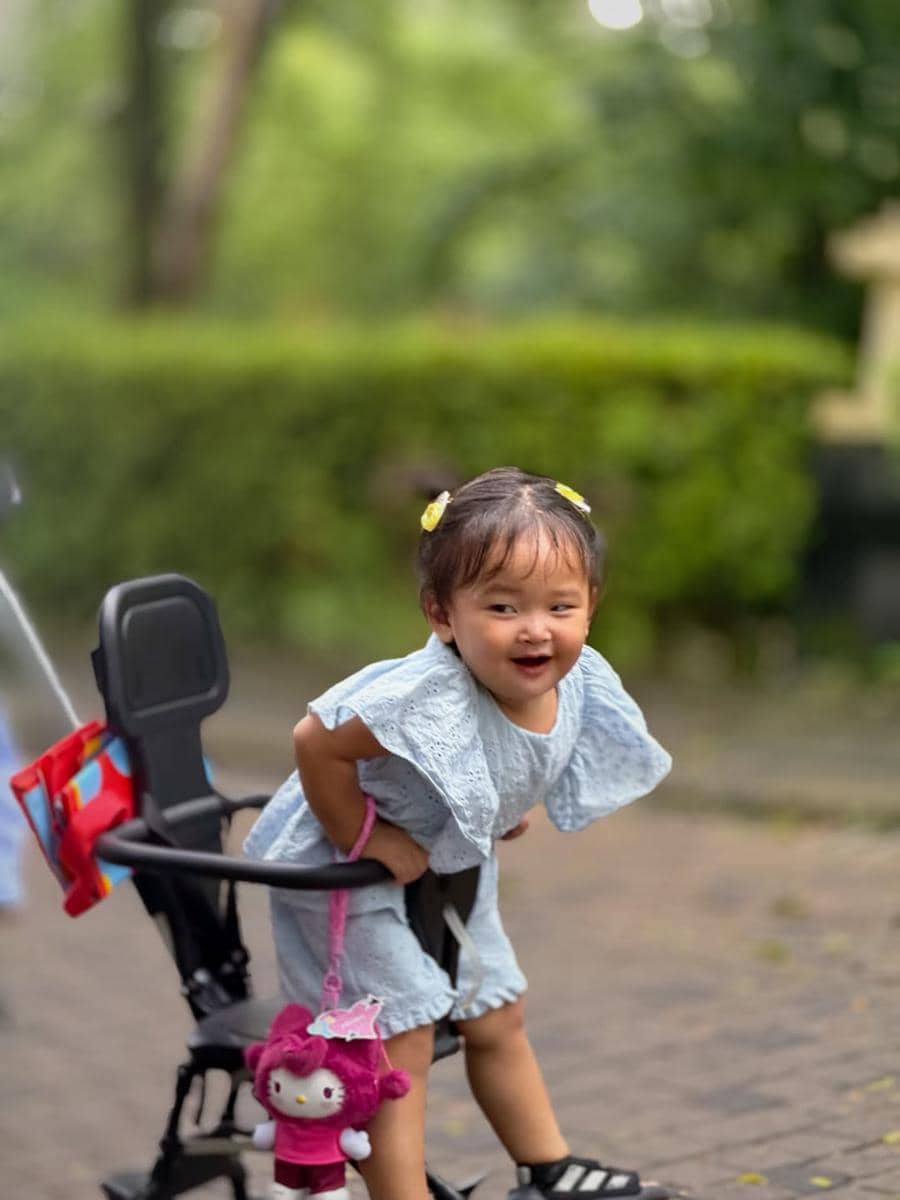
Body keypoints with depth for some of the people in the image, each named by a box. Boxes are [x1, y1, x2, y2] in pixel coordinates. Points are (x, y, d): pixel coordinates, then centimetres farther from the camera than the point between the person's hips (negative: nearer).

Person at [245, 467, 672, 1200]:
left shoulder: (579, 684, -15)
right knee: (399, 1043, -7)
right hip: (347, 883, -8)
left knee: (497, 1018, 21)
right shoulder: (429, 696, -40)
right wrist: (364, 839, -30)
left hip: (453, 869, 8)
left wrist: (510, 811, 0)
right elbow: (317, 741, -39)